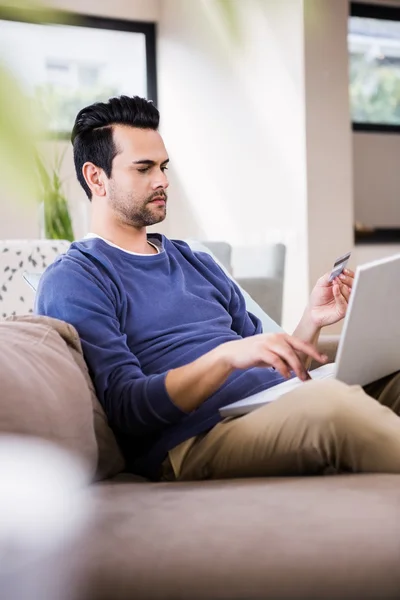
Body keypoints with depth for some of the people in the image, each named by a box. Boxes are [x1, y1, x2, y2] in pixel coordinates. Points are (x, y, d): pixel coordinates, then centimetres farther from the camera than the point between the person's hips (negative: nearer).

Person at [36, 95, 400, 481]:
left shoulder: (196, 263, 27)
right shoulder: (72, 281, 4)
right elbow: (126, 408, -9)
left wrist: (311, 322, 5)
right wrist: (227, 356, -22)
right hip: (193, 441, -7)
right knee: (330, 402, -37)